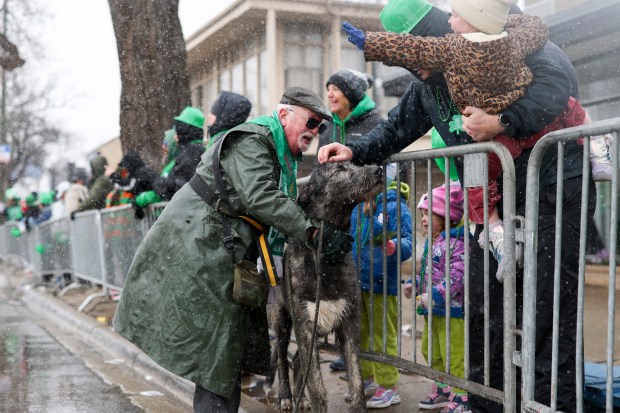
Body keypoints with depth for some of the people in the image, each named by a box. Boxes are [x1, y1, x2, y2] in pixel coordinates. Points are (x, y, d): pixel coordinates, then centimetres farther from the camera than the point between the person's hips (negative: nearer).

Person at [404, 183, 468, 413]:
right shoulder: (430, 242, 12)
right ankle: (444, 390, 35)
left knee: (454, 357, -4)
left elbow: (456, 277, -27)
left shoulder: (455, 242, -19)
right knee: (431, 351, 20)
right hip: (432, 310, 10)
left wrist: (434, 295, -30)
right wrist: (413, 285, 9)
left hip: (452, 310, -10)